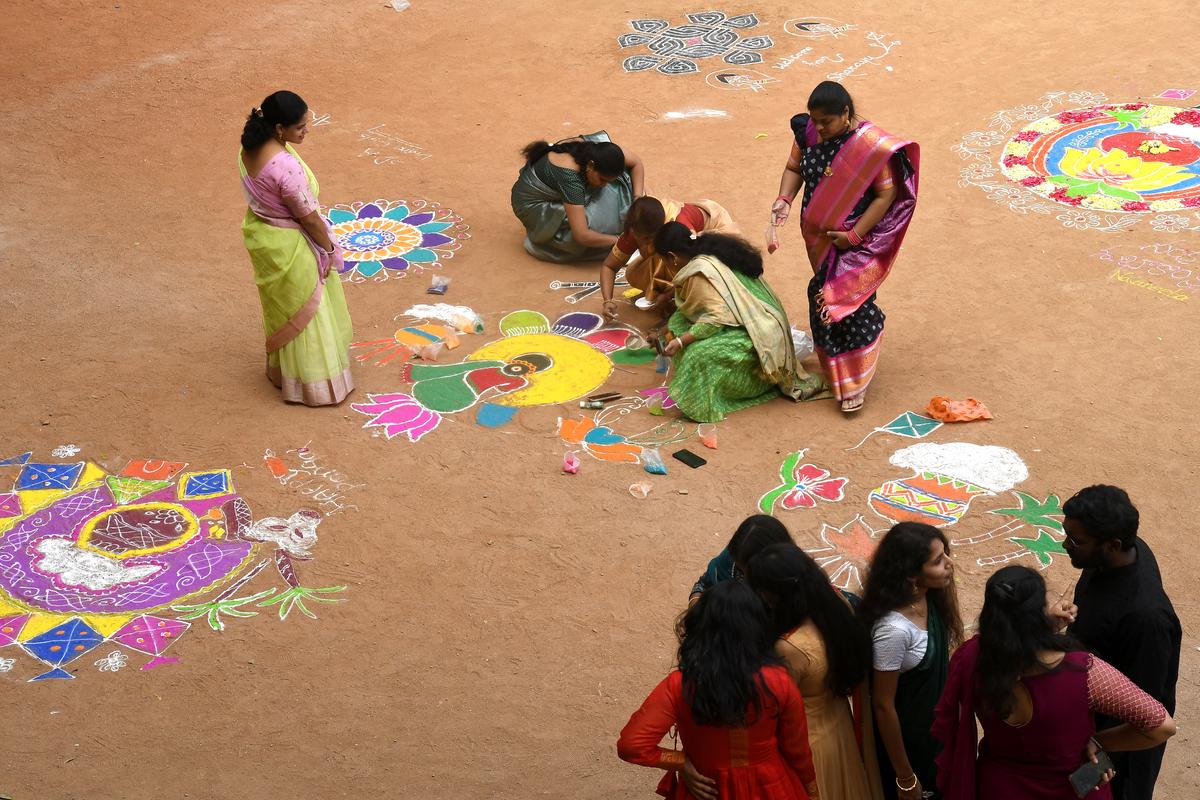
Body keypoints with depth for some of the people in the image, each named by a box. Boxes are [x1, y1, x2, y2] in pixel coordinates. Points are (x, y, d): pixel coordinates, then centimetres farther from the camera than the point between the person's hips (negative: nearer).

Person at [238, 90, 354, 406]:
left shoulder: (250, 148, -10)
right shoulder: (285, 166, -36)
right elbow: (308, 216, -24)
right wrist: (329, 249, -7)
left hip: (259, 234, 8)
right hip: (287, 245, -8)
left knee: (279, 304, 28)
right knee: (303, 312, 12)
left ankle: (279, 368, 48)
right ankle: (312, 383, 29)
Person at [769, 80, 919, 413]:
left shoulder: (870, 145, -23)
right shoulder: (808, 133, -7)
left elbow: (886, 195, -17)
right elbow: (794, 169, 8)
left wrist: (854, 236, -19)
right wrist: (784, 200, -12)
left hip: (855, 240, -5)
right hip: (818, 237, 6)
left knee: (850, 303, -3)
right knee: (823, 298, 17)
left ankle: (855, 382, 11)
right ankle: (833, 370, 37)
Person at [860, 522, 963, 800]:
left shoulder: (928, 598, -12)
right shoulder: (894, 629, -35)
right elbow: (883, 706, -24)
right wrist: (905, 777, -15)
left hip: (931, 725, 7)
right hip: (904, 738, -7)